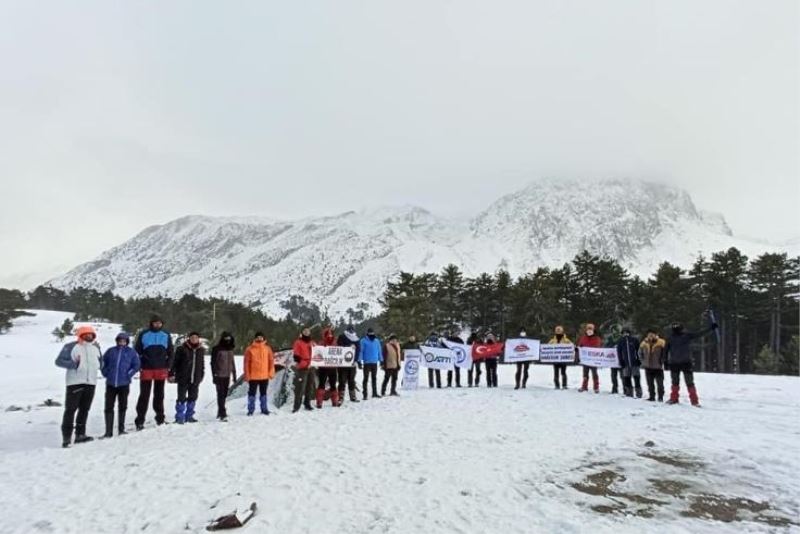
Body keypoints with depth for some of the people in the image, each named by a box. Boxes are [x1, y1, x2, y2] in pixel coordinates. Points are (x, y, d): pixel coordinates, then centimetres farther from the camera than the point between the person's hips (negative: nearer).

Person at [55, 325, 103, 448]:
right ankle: (66, 437, -2)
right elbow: (59, 361, -5)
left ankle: (80, 434, 19)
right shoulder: (70, 347, -2)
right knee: (70, 409, -5)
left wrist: (98, 365, 6)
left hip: (91, 382, 5)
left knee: (84, 409, 10)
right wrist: (73, 364, -18)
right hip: (75, 382, -5)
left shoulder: (96, 347, 14)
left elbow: (100, 361, 26)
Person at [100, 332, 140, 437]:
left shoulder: (131, 352, 1)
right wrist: (105, 373, 3)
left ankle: (121, 429, 19)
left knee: (122, 407, 8)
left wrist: (129, 374, -5)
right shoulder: (111, 351, 4)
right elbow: (103, 362, 13)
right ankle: (108, 431, 10)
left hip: (124, 384, -1)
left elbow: (136, 365, 3)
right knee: (109, 407, 3)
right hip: (110, 384, 1)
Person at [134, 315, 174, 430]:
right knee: (144, 395, 0)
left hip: (161, 369, 2)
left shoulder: (166, 335, 9)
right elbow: (137, 351, 4)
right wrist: (139, 365, -5)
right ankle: (140, 420, 5)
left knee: (159, 395, 10)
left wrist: (168, 367, 3)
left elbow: (170, 352, 11)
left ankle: (160, 417, 18)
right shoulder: (143, 334, 3)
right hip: (146, 369, -2)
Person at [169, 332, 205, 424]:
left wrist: (201, 375, 20)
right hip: (183, 378, -5)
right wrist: (171, 374, -9)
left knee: (193, 398, 11)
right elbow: (175, 362, -6)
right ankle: (179, 417, 8)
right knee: (182, 398, -1)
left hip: (195, 379, 5)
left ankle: (189, 416, 23)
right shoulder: (182, 349, -7)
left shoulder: (201, 350, 8)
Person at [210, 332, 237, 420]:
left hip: (227, 376, 6)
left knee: (224, 395, 11)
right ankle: (222, 414, -10)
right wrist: (214, 375, -12)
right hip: (219, 376, -6)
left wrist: (234, 375, 18)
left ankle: (220, 412, 24)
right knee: (220, 395, -8)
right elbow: (213, 363, -8)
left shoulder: (230, 349, 12)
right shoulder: (217, 349, -7)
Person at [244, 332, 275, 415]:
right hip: (253, 376, -2)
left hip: (265, 376, 2)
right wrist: (247, 375, -6)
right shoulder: (250, 349, -6)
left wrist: (271, 372, -1)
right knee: (252, 393, 6)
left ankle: (264, 409, 23)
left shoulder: (267, 348, 1)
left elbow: (271, 360, 4)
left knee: (263, 393, 13)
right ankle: (251, 410, 17)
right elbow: (246, 362, -4)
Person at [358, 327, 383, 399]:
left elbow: (379, 351, 13)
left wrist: (381, 360, 11)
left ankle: (375, 393, 21)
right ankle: (364, 394, 1)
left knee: (374, 378, 12)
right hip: (367, 362, -4)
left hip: (375, 362, 5)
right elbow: (360, 351, -7)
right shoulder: (363, 341, -5)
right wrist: (359, 361, -11)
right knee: (366, 378, -3)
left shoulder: (377, 341, 9)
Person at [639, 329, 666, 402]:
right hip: (648, 367, 4)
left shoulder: (661, 343, -10)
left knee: (660, 383, -1)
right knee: (650, 384, 9)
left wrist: (661, 362, -8)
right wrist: (643, 361, 9)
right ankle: (651, 397, 17)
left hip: (658, 367, -4)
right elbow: (640, 353, 17)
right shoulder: (644, 343, 2)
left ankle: (660, 397, 9)